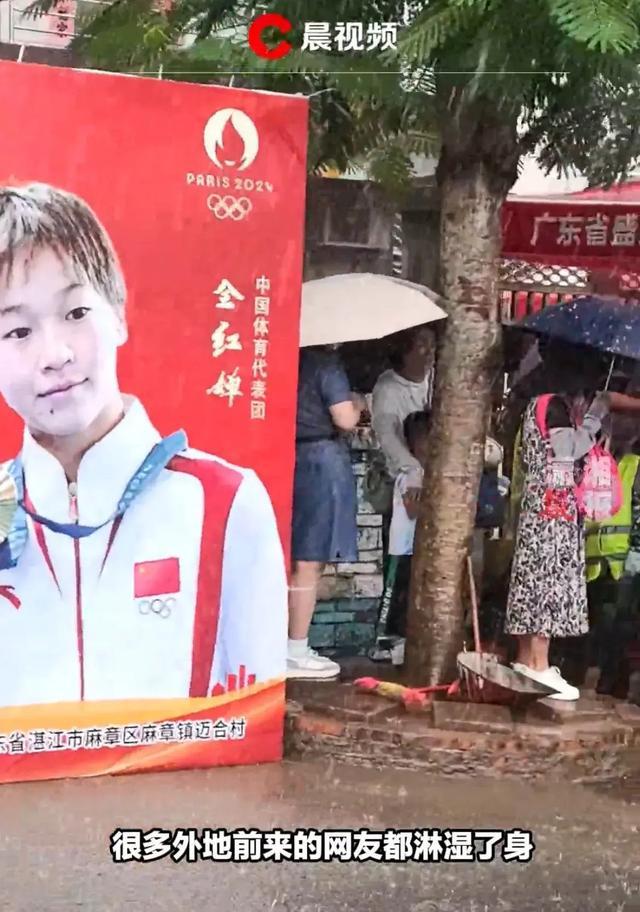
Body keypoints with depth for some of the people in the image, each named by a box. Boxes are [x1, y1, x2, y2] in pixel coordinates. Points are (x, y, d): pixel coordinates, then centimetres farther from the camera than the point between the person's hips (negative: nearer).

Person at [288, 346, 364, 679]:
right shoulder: (326, 363, -9)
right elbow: (345, 419, -14)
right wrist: (357, 404, 7)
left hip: (291, 459, 8)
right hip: (321, 461, -8)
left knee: (295, 561, 14)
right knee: (309, 563, -3)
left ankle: (292, 647, 20)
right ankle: (296, 653, 2)